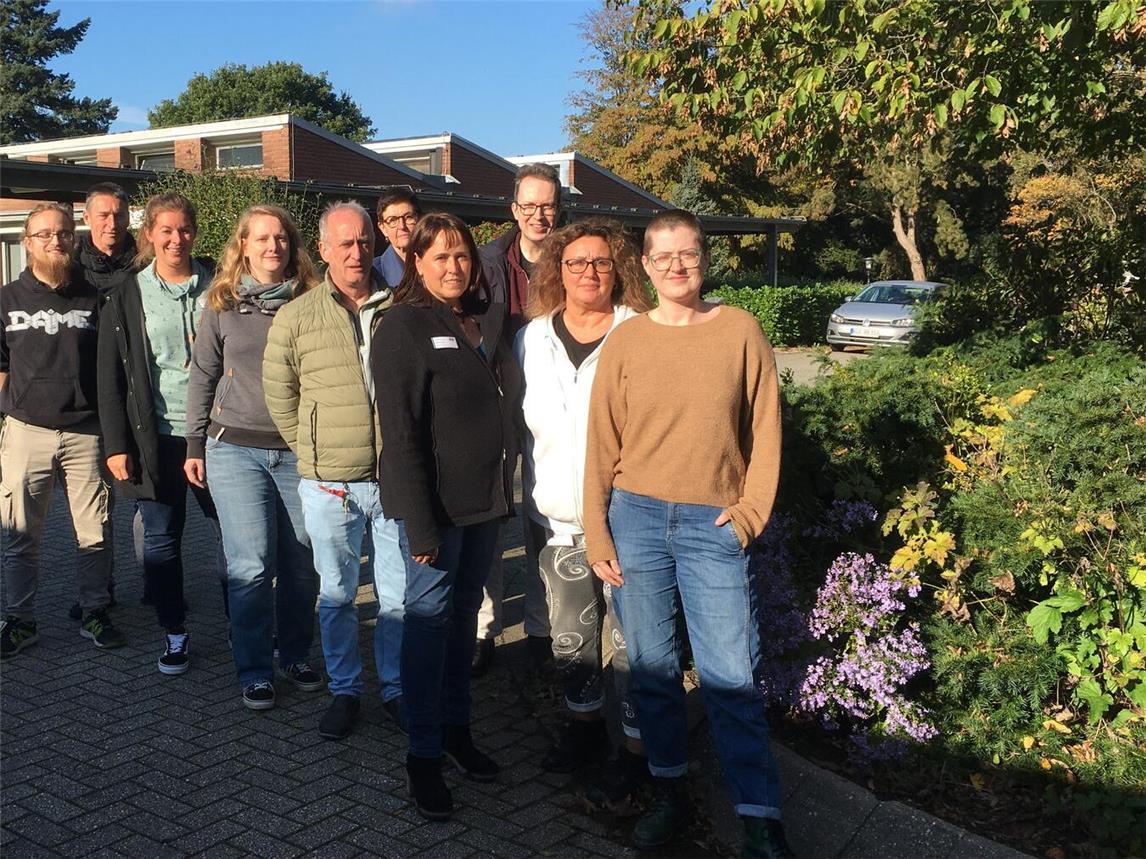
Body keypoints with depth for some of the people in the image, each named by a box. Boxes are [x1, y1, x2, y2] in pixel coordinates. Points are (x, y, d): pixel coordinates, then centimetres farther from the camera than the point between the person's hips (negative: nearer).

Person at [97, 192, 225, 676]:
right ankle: (174, 635, 22)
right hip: (156, 437, 0)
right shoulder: (125, 294, 3)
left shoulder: (216, 285, 4)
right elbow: (110, 376, 2)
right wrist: (117, 444, -4)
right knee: (161, 539, 8)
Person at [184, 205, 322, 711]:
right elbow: (202, 377, 9)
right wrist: (195, 446, 7)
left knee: (302, 562, 6)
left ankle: (294, 656, 25)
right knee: (251, 564, -5)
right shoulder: (223, 305, 5)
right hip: (236, 448, -1)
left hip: (298, 449, 1)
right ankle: (254, 671, 9)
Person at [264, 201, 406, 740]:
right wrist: (312, 453, 6)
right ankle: (344, 691, 28)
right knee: (336, 594, 12)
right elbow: (278, 395, 8)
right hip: (329, 486, 0)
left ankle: (396, 689, 26)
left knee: (401, 593, 9)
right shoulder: (295, 318, 0)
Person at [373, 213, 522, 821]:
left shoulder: (489, 321, 9)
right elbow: (400, 430, -16)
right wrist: (419, 523, -20)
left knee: (465, 614, 16)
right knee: (430, 619, 2)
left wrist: (506, 487, 7)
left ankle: (456, 728, 32)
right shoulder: (404, 327, -11)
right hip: (436, 502, -6)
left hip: (487, 498, 6)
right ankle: (423, 755, 15)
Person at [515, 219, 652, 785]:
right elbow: (524, 421, 16)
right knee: (569, 632, 14)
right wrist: (532, 494, 13)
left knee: (633, 636, 0)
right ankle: (584, 719, 35)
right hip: (560, 515, 4)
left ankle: (638, 739, 17)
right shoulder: (533, 337, 9)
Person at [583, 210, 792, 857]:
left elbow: (765, 428, 3)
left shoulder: (741, 331, 0)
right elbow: (602, 444, 4)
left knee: (731, 676, -1)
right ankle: (670, 790, 29)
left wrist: (752, 509, -5)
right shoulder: (625, 342, 2)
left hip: (713, 524, -2)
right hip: (636, 517, 2)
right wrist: (597, 535, 1)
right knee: (652, 666, 11)